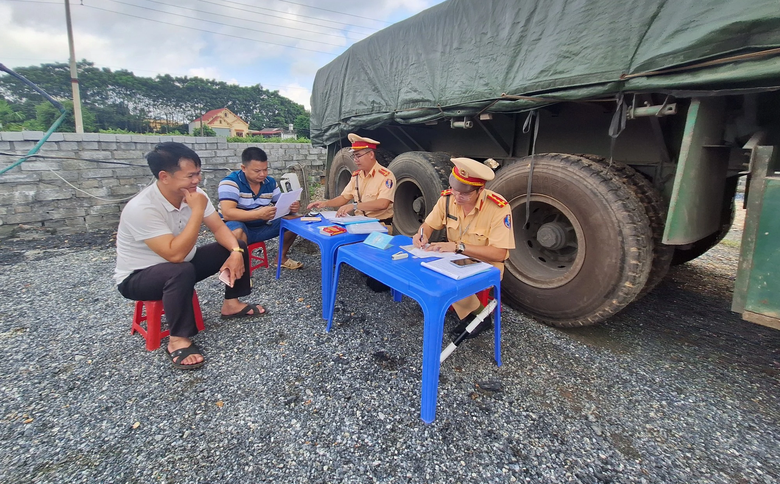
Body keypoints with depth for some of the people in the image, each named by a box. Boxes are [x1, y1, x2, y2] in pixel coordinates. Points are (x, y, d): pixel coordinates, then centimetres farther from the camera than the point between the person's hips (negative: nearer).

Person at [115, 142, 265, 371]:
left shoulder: (194, 195, -12)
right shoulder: (141, 208, -33)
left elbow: (219, 228, -6)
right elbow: (175, 254, -39)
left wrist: (236, 251, -25)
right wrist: (197, 211, -37)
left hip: (180, 266, 7)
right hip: (138, 277, -7)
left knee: (237, 247, -3)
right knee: (182, 272, -40)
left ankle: (231, 304, 12)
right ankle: (178, 341, -22)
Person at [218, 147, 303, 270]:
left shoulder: (270, 182, 0)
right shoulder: (230, 182, -20)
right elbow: (227, 213, -32)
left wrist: (291, 207, -21)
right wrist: (258, 214, -46)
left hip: (263, 226, 6)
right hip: (240, 227, -6)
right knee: (237, 233, -40)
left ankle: (282, 257, 14)